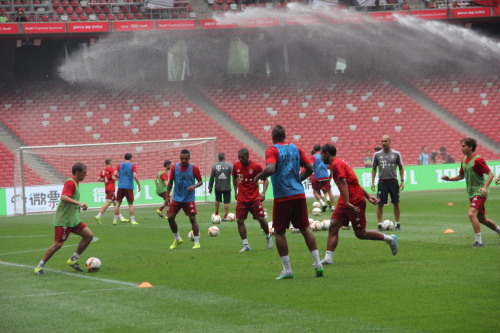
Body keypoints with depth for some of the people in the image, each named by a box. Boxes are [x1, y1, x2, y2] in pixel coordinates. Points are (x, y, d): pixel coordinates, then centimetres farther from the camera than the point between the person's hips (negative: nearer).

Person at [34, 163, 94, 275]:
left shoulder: (76, 183, 15)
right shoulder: (70, 183, -16)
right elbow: (64, 197, -31)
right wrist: (78, 203, -41)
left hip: (73, 219, 10)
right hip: (63, 220, -10)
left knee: (89, 235, 0)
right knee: (58, 244, -10)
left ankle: (73, 260, 9)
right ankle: (40, 266, 2)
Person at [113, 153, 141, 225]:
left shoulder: (120, 165, 7)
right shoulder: (132, 165, -1)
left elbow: (115, 174, -3)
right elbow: (135, 176, -11)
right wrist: (139, 184, -3)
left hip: (120, 186, 2)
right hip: (129, 187, -2)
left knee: (118, 203, 7)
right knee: (130, 203, 5)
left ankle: (115, 220, 4)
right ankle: (133, 220, 1)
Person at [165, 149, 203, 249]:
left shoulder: (194, 168, -8)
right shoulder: (175, 168, -1)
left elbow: (200, 181, 0)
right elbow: (170, 182, 8)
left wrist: (194, 186, -20)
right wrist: (167, 195, 4)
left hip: (189, 199, -3)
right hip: (176, 198, 3)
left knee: (192, 218, -8)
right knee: (170, 217, -2)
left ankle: (197, 242, -1)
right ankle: (177, 239, 17)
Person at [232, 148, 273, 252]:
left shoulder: (256, 166, -9)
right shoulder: (236, 166, 1)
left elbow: (265, 179, -1)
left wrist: (263, 192, -14)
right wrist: (235, 191, 14)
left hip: (254, 198, -3)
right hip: (241, 199, 3)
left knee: (261, 219, -2)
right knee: (240, 221, -6)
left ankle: (268, 238, 25)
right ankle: (246, 245, 3)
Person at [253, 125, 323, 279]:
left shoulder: (272, 150, -7)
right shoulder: (295, 148, 9)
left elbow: (270, 169, -23)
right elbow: (309, 168, 10)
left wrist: (258, 177, -6)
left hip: (282, 197, -5)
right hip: (299, 195, 5)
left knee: (279, 232, 5)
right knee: (305, 228, 12)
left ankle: (287, 269, 2)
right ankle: (317, 263, 6)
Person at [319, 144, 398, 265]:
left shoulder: (336, 164, -13)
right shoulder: (338, 163, 19)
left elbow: (343, 183, -23)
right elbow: (355, 182, 22)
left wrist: (347, 203, -31)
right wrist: (368, 196, 23)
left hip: (355, 201, -10)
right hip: (346, 202, 10)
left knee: (360, 234, -1)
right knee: (333, 226, -3)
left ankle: (390, 239, 15)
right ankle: (328, 258, -7)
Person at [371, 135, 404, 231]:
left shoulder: (396, 154, 3)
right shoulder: (377, 155, 4)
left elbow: (401, 168, 9)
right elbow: (374, 169, 10)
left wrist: (402, 181, 0)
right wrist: (373, 182, 3)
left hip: (393, 181, 0)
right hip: (382, 182, 0)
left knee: (396, 204, 4)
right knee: (380, 204, -3)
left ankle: (397, 223, 12)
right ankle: (380, 224, 3)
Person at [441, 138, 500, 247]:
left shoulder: (477, 160, -16)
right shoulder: (464, 160, 10)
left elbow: (490, 174, -17)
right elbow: (461, 176, 23)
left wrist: (485, 187, -30)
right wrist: (449, 178, 6)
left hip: (479, 192, -9)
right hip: (471, 193, 9)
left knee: (472, 214, -23)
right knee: (481, 219, 16)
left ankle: (479, 241, -18)